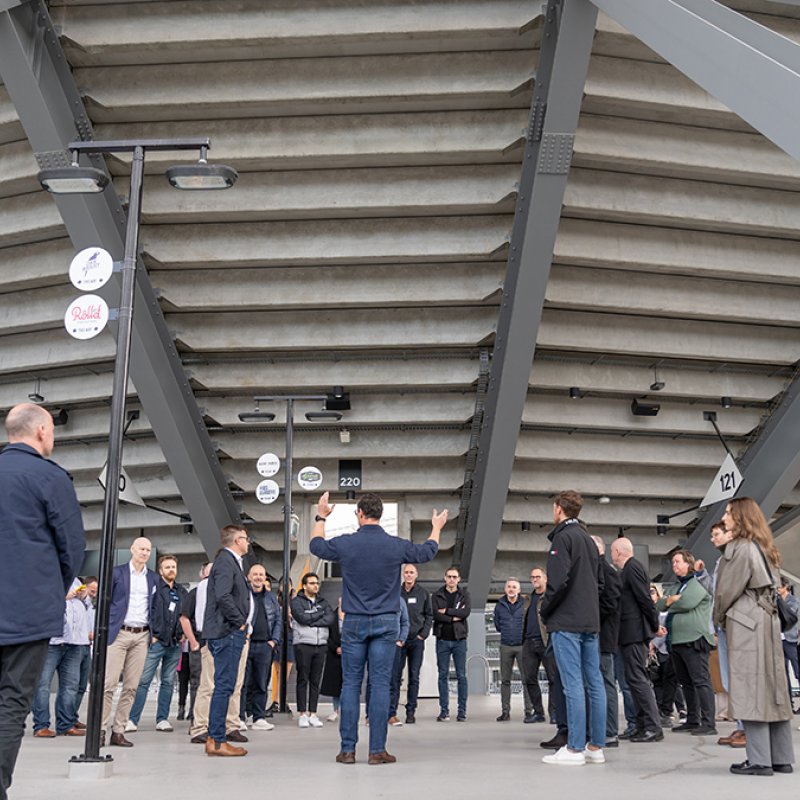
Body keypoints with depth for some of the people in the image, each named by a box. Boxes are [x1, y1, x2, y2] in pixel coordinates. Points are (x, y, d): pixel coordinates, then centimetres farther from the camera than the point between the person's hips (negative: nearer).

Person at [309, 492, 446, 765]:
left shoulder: (345, 543, -5)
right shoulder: (396, 545, -4)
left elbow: (316, 545, 17)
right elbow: (428, 552, 16)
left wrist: (321, 517, 34)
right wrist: (436, 528, 35)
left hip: (354, 622, 0)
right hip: (386, 622, 0)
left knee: (350, 684, 6)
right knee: (380, 684, 2)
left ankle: (348, 749, 8)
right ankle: (377, 750, 3)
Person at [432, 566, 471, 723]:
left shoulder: (464, 594, 7)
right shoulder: (437, 595, 6)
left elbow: (467, 612, -11)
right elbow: (435, 614, -9)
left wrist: (446, 611, -10)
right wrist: (455, 617, -12)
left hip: (459, 639, 0)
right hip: (442, 640, 0)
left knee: (461, 676, 2)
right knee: (443, 676, 4)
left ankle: (462, 710, 8)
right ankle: (444, 710, 10)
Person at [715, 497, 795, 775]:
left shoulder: (740, 548, -11)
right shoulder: (764, 548, 17)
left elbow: (728, 589, -11)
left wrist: (719, 618, 6)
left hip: (745, 623, -9)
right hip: (767, 621, 9)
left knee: (750, 690, -7)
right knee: (772, 687, 9)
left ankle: (759, 760, -6)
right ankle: (781, 757, 13)